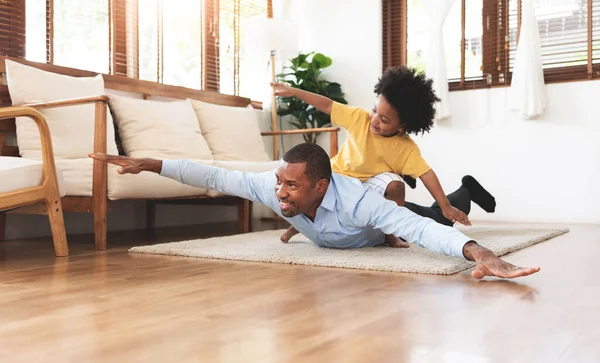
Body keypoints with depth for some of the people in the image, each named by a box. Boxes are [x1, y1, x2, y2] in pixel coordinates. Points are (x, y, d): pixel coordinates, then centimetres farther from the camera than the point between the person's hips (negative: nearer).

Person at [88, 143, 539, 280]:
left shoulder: (357, 201, -54)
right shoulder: (274, 186, -40)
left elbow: (424, 229, -62)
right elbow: (217, 177, -31)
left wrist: (479, 253, -81)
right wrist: (147, 164, -33)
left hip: (374, 214, -4)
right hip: (330, 238, 4)